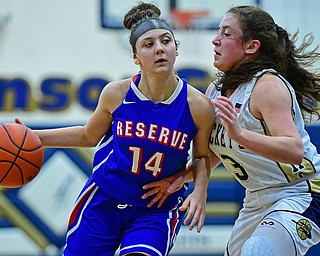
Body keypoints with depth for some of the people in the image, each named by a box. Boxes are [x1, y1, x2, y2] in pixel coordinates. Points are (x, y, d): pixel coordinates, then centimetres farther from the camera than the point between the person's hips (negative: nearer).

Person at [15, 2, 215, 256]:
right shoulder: (116, 94, -12)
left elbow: (202, 156, 3)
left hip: (156, 212, -2)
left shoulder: (198, 106, -15)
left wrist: (200, 190, -16)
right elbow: (89, 136, 8)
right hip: (103, 201, 2)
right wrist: (33, 137, 0)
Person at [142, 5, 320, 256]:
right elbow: (214, 151, 19)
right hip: (258, 199, 9)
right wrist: (182, 176, 1)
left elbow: (294, 150, -34)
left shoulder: (268, 85, -21)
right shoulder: (216, 90, 4)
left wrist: (240, 134, -46)